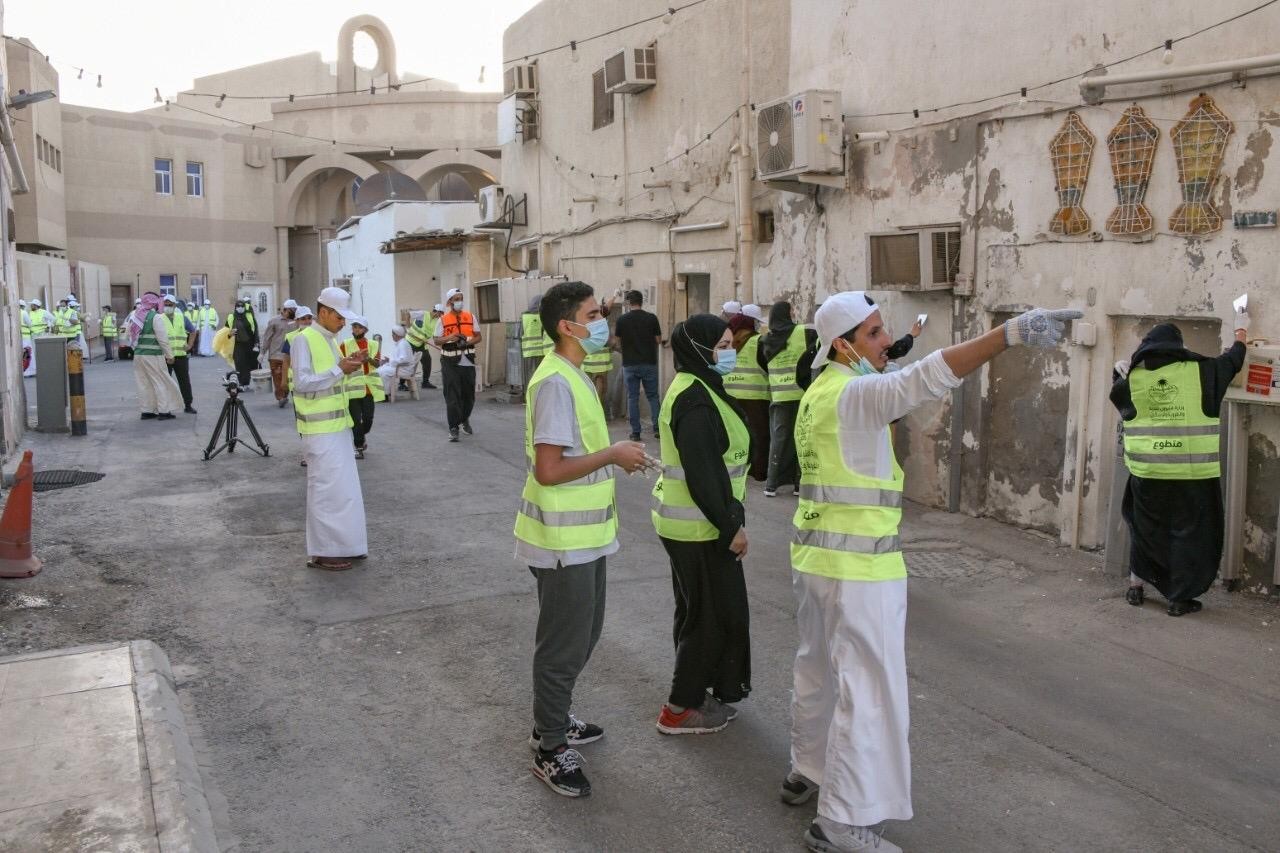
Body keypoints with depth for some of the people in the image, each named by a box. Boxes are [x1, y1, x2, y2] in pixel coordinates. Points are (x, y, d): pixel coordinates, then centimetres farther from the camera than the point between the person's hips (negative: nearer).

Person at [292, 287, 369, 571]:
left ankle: (341, 544, 23)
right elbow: (302, 383, -21)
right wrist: (339, 369, -20)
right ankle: (322, 552, 5)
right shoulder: (303, 340, -13)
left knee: (344, 487, 13)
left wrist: (348, 366, 4)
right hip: (320, 429, -9)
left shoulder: (330, 340, 13)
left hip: (338, 425, 9)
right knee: (326, 489, -4)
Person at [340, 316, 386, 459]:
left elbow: (377, 363, -2)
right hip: (353, 386, -2)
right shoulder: (345, 344, 2)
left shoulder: (373, 344, 8)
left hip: (369, 386, 2)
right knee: (356, 419, -1)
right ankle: (359, 446, 10)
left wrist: (368, 358, -22)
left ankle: (363, 435, 34)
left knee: (368, 417, 4)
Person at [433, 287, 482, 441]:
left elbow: (478, 336, 10)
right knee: (452, 396, -4)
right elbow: (437, 341, -1)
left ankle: (465, 419, 38)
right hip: (450, 363, -3)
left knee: (469, 394, 12)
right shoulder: (442, 320, 0)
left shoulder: (470, 317, 7)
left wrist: (468, 341, -10)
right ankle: (453, 428, 3)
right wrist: (449, 338, -20)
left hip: (468, 362, 3)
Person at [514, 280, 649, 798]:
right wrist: (613, 454, -21)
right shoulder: (556, 382, -22)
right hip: (563, 540, -10)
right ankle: (549, 750, 17)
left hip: (583, 535, 10)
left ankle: (554, 719, 39)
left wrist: (614, 455, 8)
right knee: (565, 644, 2)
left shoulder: (573, 376, 11)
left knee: (582, 633, 22)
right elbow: (549, 470, -27)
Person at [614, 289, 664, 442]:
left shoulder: (622, 320, -5)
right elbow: (659, 340, 1)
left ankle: (635, 432, 5)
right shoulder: (651, 318, -5)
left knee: (632, 397, 6)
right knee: (653, 396, 11)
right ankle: (657, 428, 2)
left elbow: (618, 340, 7)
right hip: (649, 363, 0)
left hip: (629, 364, 0)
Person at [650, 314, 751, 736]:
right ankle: (679, 709, 12)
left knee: (700, 611, 19)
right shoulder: (695, 400, -21)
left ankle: (698, 694, 32)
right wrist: (731, 525, -18)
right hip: (699, 526, -10)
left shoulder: (698, 389, 12)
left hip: (694, 522, 10)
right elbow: (703, 474, -24)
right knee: (712, 614, 1)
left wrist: (729, 519, 19)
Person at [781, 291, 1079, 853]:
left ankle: (807, 773, 40)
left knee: (818, 671, 22)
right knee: (868, 691, -1)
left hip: (813, 553, 10)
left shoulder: (819, 393, 11)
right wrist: (1011, 333, -42)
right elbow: (924, 380, -35)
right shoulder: (853, 393, -19)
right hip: (857, 566, -10)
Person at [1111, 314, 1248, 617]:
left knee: (1146, 528, 19)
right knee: (1188, 532, 9)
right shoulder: (1200, 372, -2)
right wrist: (1241, 331, 35)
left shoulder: (1133, 378, -1)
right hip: (1192, 473, -2)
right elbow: (1233, 361, 17)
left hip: (1148, 471, 2)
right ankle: (1179, 599, 13)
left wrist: (1120, 372, 35)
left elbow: (1118, 392, 20)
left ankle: (1135, 588, 27)